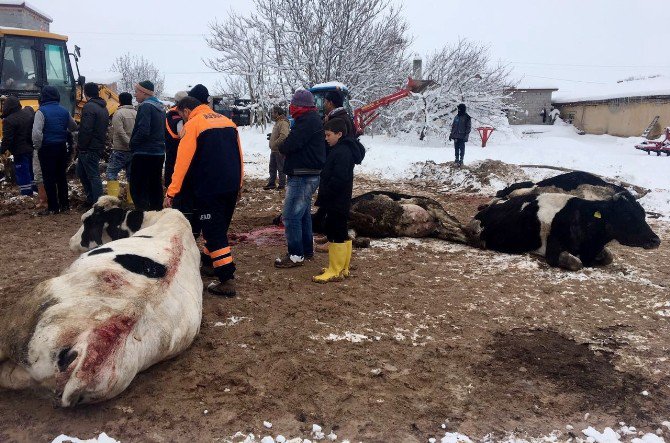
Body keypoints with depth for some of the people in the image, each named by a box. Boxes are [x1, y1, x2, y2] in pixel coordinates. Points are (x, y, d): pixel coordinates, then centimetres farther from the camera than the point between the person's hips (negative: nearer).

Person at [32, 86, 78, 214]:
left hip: (47, 149, -5)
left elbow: (36, 133, -21)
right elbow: (74, 127, 19)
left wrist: (38, 147, -7)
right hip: (62, 147, 5)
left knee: (49, 179, 1)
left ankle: (53, 207, 4)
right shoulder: (64, 111, 4)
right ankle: (64, 204, 18)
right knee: (61, 177, 14)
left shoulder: (41, 111, -13)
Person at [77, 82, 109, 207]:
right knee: (81, 173, 20)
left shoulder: (89, 107, -15)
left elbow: (86, 130, -22)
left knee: (93, 176, -5)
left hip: (89, 149, -9)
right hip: (99, 146, 9)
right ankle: (91, 198, 25)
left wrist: (80, 147, -14)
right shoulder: (103, 108, 15)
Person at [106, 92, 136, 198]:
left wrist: (130, 144, -18)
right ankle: (132, 199, 14)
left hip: (120, 150, -6)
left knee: (111, 172, 1)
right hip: (134, 151, 6)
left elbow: (120, 132, -19)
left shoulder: (119, 113, -8)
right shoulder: (136, 113, 9)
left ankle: (112, 197, -6)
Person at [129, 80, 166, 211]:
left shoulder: (146, 106, -14)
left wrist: (133, 144, -9)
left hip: (144, 154, -9)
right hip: (159, 153, 9)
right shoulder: (160, 107, 14)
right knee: (155, 187, 15)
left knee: (137, 189, -5)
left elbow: (143, 131, -23)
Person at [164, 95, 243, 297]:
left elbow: (183, 161, -11)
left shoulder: (193, 124, -5)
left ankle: (227, 280, -6)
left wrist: (171, 192, -9)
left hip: (209, 188, -7)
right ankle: (208, 262, 39)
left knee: (214, 233, -3)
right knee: (219, 228, 22)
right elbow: (239, 154, 15)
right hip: (231, 187, 7)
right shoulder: (227, 121, 14)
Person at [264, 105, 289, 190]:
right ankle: (271, 183, 23)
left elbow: (283, 135, -29)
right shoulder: (277, 122, 16)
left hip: (279, 150, -10)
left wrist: (275, 144, -25)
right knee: (272, 168, 15)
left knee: (281, 168, 0)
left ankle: (282, 185, 8)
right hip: (274, 150, 10)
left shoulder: (283, 123, -17)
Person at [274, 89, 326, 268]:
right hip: (308, 175, 11)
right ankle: (307, 250, 28)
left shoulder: (308, 121, -17)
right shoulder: (312, 119, 17)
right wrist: (287, 147, -1)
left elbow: (287, 146, -21)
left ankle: (296, 255, -2)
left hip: (302, 177, -11)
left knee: (291, 215, -8)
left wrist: (282, 147, -1)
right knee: (303, 213, 18)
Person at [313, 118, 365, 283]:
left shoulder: (342, 152, -18)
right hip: (341, 201, 11)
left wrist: (323, 196, -18)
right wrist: (323, 197, 17)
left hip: (336, 202, -11)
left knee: (335, 234, -5)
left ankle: (335, 271, 2)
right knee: (342, 234, 15)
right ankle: (343, 268, 26)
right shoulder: (344, 149, 15)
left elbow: (338, 179, -25)